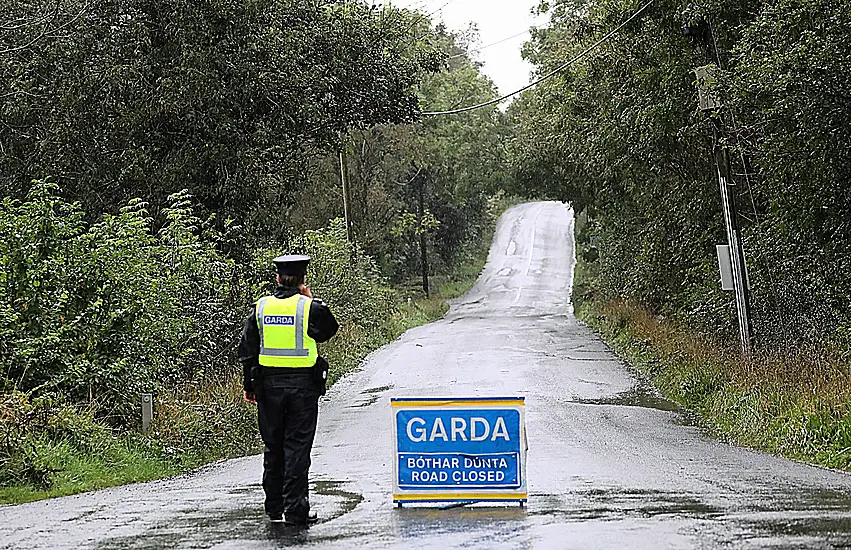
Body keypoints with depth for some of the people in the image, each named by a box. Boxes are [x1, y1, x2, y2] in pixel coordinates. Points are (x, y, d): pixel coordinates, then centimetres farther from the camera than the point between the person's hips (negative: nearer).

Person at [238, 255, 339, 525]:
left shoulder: (260, 307, 2)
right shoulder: (309, 307, -8)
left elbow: (247, 350, 4)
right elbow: (328, 331, 10)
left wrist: (249, 385, 11)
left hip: (269, 386, 3)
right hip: (303, 385, -3)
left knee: (273, 447, 12)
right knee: (297, 447, 0)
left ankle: (274, 508, 18)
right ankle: (295, 509, -3)